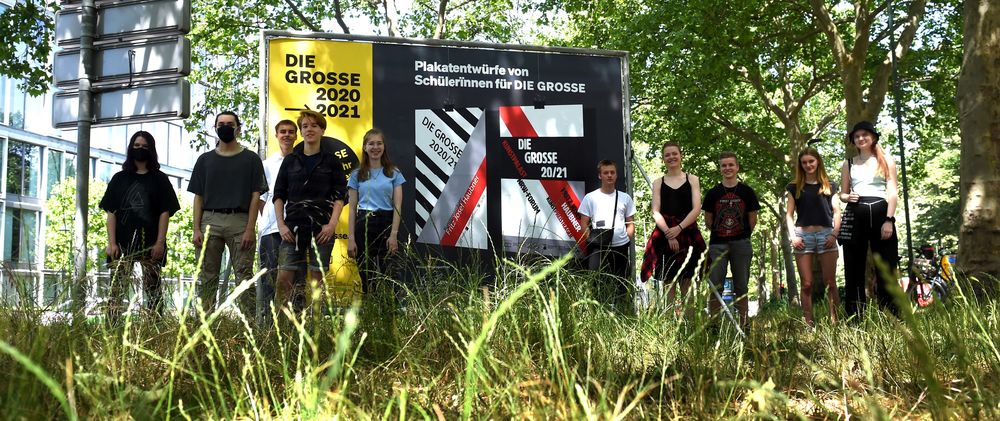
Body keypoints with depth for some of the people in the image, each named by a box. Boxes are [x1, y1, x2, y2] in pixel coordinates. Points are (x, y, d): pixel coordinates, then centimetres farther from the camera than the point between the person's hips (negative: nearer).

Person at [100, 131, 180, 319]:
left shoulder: (159, 179, 9)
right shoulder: (120, 178, 13)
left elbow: (165, 212, 2)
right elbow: (111, 212, 8)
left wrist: (160, 242, -8)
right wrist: (111, 243, -3)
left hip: (150, 243, -1)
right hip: (123, 242, 1)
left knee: (153, 289, 0)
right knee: (116, 289, -5)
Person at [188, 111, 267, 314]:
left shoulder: (251, 159, 8)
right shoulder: (205, 160, 16)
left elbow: (256, 195, 3)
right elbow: (198, 197, 12)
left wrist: (250, 229, -7)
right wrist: (197, 229, 1)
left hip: (240, 221, -3)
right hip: (210, 221, 3)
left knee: (244, 276, -5)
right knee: (207, 278, 3)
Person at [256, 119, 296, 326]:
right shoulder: (267, 164, 13)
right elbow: (261, 197, 15)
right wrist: (265, 218, 2)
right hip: (271, 227, 1)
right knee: (269, 272, 0)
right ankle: (264, 320, 2)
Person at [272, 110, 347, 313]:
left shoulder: (331, 161, 7)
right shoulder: (290, 160, 12)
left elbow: (340, 195, 3)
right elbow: (279, 195, 11)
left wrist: (332, 224, -9)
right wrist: (281, 224, -1)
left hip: (322, 228, -1)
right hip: (293, 227, 1)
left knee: (316, 279, -1)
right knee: (283, 279, -8)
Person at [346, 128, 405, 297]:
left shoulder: (394, 173, 6)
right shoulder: (357, 175, 9)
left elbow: (397, 206, 0)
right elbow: (352, 208, 7)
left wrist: (394, 234, -10)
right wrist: (351, 238, -1)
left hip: (385, 224, -1)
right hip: (364, 225, 1)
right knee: (366, 276, 2)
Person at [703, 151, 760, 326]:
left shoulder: (747, 192, 3)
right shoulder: (713, 193, 5)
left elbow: (753, 219, 8)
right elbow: (708, 220, 10)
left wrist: (743, 235, 9)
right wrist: (719, 233, 8)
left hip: (741, 244, 0)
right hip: (717, 245, 1)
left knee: (741, 287, 5)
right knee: (715, 287, -1)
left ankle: (743, 324, 10)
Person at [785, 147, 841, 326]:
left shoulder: (829, 186, 13)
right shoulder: (794, 188, 14)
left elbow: (836, 212, 9)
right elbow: (789, 214, 10)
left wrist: (834, 234, -4)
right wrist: (793, 236, -3)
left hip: (826, 234, 0)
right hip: (803, 236, 0)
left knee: (830, 282, -2)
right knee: (807, 284, -2)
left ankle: (835, 321, 0)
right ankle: (808, 323, 0)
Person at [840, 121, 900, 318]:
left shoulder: (886, 161, 11)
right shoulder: (849, 164, 17)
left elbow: (892, 193, 3)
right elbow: (842, 194, 19)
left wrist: (889, 220, -10)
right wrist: (848, 197, -6)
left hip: (880, 213, -2)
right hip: (855, 216, 2)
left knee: (886, 268, -4)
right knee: (854, 268, 0)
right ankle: (854, 320, 2)